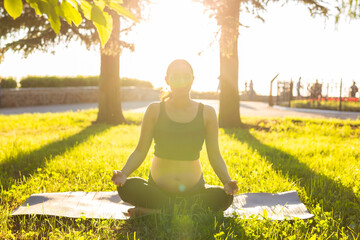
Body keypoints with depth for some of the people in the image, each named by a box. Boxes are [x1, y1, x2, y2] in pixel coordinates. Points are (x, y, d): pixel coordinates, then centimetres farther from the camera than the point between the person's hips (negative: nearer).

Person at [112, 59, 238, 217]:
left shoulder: (207, 113, -1)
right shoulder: (155, 110, -2)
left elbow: (215, 155, 1)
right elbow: (140, 151, 0)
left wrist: (227, 181, -17)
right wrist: (123, 173, -19)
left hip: (194, 190, 1)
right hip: (158, 189, 0)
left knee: (224, 197, -29)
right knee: (126, 187, -29)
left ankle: (154, 210, -21)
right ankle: (194, 208, -20)